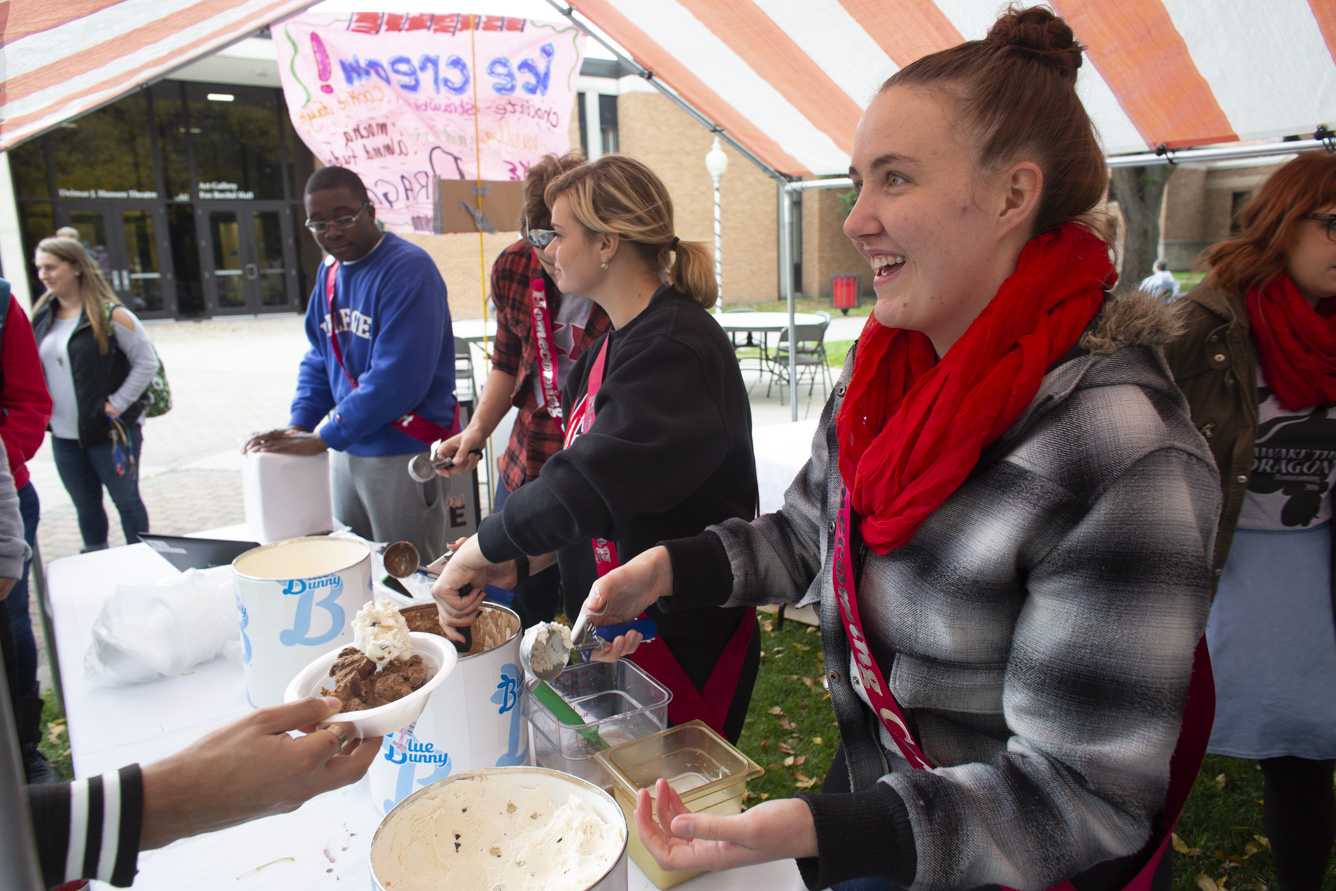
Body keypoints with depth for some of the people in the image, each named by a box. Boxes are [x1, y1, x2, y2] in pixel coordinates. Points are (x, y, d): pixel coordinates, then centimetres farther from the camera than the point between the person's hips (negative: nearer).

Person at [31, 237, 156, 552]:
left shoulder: (110, 315, -12)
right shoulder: (42, 317, 6)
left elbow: (147, 363, -11)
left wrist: (118, 404, -13)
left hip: (110, 432, -6)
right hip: (63, 436, 6)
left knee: (126, 500, 8)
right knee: (85, 506, 17)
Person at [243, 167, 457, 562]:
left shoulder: (407, 269, -15)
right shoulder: (330, 271, 11)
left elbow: (398, 377, -23)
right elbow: (319, 358, 17)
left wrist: (323, 437, -19)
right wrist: (298, 425, 0)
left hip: (404, 451, -8)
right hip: (347, 448, 8)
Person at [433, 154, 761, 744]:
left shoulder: (674, 347, -22)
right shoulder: (610, 346, 10)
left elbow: (594, 482, -34)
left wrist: (476, 554, -23)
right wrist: (522, 561, 4)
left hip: (684, 646, -9)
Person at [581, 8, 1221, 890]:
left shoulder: (1126, 456, -31)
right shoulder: (885, 368, -7)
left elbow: (1086, 796, -27)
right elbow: (810, 532, 7)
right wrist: (670, 568, -7)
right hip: (866, 784, 6)